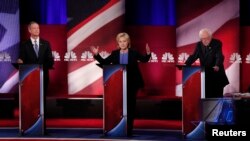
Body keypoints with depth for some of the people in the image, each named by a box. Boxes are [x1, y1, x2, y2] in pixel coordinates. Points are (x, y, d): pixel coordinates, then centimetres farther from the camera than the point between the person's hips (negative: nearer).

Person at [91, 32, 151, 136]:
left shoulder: (134, 53, 1)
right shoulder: (114, 53, 5)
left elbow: (144, 59, -4)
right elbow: (104, 62, 5)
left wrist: (148, 53, -24)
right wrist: (96, 54, -7)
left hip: (131, 84, -1)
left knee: (130, 106, 4)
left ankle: (129, 129, 12)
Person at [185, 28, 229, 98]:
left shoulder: (217, 43, -10)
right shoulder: (199, 44, 5)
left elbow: (220, 56, -23)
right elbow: (194, 56, 2)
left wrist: (217, 66, -43)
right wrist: (186, 64, -17)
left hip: (216, 73, -4)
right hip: (205, 74, 4)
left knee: (218, 95, -1)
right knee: (207, 95, 5)